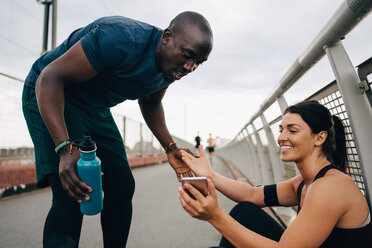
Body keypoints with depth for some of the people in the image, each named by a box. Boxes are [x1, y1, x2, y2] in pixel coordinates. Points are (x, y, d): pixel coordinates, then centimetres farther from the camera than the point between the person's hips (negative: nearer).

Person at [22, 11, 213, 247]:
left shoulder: (170, 65, -6)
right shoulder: (121, 40, -33)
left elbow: (150, 104, 11)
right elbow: (50, 78, -30)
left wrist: (170, 147, -3)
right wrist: (66, 148, -41)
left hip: (95, 107, 7)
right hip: (50, 95, -7)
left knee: (122, 187, 2)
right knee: (71, 195, -20)